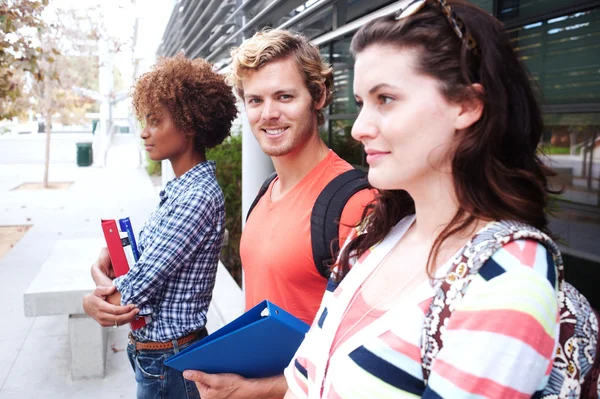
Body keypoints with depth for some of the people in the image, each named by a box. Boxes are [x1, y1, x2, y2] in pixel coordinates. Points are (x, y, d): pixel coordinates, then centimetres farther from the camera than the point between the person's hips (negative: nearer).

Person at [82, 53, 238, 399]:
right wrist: (103, 266, -14)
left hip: (168, 361, -8)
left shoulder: (199, 196, -24)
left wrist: (93, 299, -4)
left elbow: (132, 294, -23)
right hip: (154, 352, 8)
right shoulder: (179, 190, 4)